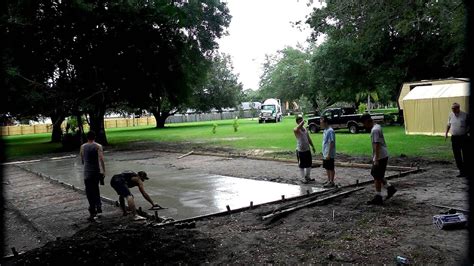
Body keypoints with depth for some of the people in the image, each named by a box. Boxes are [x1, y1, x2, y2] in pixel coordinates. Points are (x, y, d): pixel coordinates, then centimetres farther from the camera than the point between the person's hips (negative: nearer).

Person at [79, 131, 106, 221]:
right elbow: (101, 160, -14)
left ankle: (93, 213, -2)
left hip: (87, 172, 0)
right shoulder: (98, 146, -4)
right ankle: (98, 209, 17)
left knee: (90, 192, 1)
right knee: (96, 190, 19)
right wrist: (103, 171, -11)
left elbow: (82, 160, 13)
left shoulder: (83, 147, 3)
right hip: (97, 171, 0)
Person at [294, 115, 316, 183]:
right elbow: (298, 128, -41)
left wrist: (312, 146, 15)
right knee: (302, 165, 3)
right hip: (300, 151, -7)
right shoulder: (296, 130, -13)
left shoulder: (305, 129, 9)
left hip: (307, 150, 7)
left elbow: (309, 139, 16)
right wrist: (302, 122, -37)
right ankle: (304, 178, 14)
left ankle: (308, 177, 31)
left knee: (309, 164, 15)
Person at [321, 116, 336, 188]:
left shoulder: (330, 131, -19)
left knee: (331, 168, 1)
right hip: (325, 154, 9)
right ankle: (329, 180, 26)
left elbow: (332, 143, -22)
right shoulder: (325, 130, 11)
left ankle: (331, 182, 9)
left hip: (329, 155, -9)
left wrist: (329, 154, -24)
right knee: (327, 168, 16)